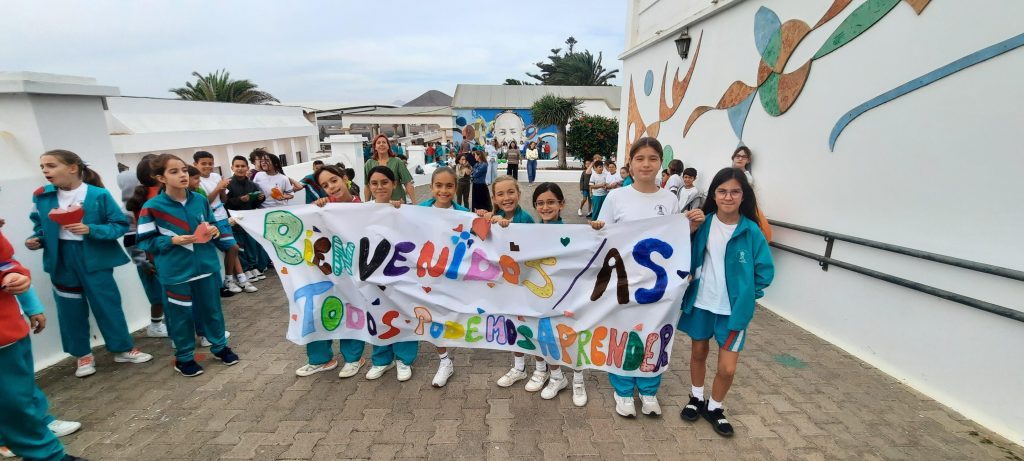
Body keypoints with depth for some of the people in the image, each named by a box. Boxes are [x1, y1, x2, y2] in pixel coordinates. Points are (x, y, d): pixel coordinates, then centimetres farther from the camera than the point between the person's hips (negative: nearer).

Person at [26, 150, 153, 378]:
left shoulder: (99, 195, -10)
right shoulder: (41, 196, 1)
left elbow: (120, 225, -10)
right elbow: (40, 224, 12)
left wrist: (91, 230, -23)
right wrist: (36, 239, -7)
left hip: (94, 257, -3)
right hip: (61, 259, 4)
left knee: (107, 304, 4)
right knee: (71, 308, 11)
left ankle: (124, 349, 19)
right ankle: (83, 355, 27)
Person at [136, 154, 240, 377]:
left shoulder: (200, 200, 1)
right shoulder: (152, 207, -10)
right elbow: (145, 241, -6)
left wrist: (214, 231, -8)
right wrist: (173, 240, -20)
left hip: (206, 266, 3)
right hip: (175, 272, -3)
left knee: (211, 309, 16)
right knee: (181, 315, 10)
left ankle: (220, 346, 34)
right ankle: (184, 357, 28)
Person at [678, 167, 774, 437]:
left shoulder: (751, 231, -13)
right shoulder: (704, 224, -6)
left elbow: (765, 271, -6)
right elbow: (691, 257, 8)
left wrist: (746, 297, -5)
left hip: (733, 309, -2)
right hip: (700, 302, 2)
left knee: (727, 368, 2)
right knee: (698, 353, 18)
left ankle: (714, 408, 29)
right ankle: (696, 399, 41)